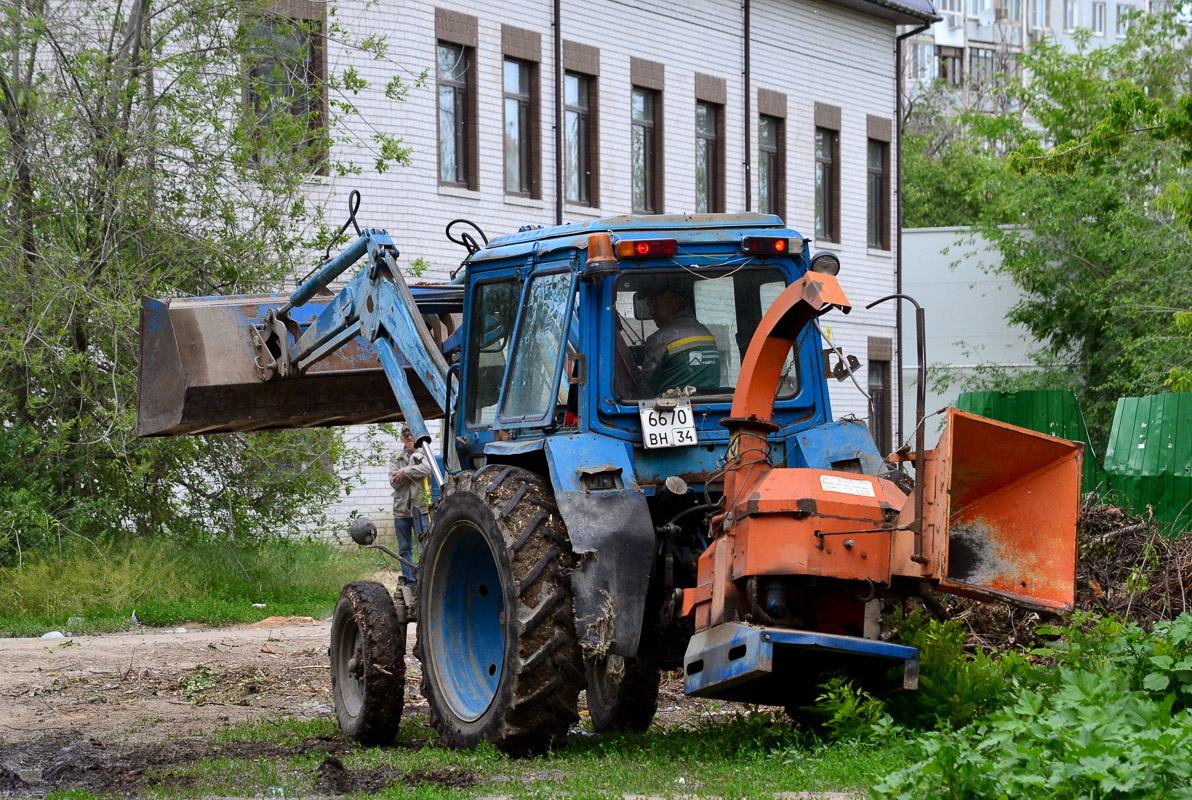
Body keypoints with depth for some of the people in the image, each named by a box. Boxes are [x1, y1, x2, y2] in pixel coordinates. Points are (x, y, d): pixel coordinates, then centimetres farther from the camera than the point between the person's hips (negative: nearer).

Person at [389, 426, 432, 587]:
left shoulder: (423, 455, 5)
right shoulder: (396, 459, 12)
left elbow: (427, 468, -18)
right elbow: (394, 482, -1)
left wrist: (405, 471, -12)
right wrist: (413, 471, -10)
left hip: (420, 507, -3)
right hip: (401, 508, 4)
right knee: (404, 549, 7)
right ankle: (409, 583, 13)